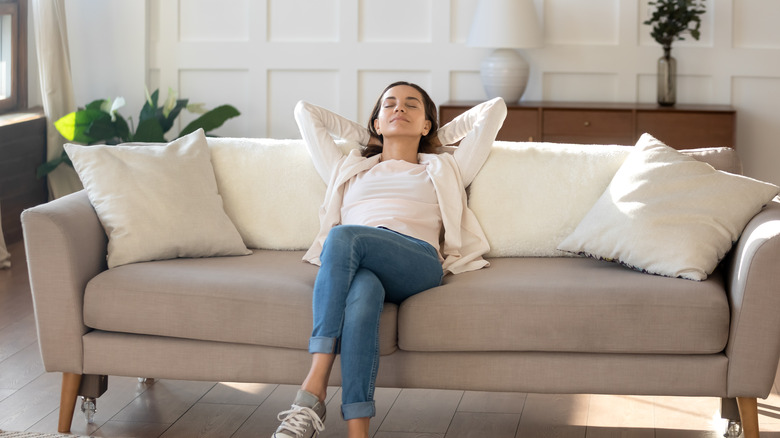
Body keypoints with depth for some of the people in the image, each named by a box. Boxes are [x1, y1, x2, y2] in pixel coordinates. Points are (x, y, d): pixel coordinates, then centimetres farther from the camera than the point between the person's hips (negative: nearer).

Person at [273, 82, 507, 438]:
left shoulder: (445, 169, 37)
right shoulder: (349, 169, 40)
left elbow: (494, 110, 40)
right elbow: (305, 111, 48)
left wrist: (440, 136, 47)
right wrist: (365, 137, 51)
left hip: (418, 262, -1)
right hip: (353, 264, 1)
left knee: (344, 237, -36)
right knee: (362, 292, -40)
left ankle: (313, 393, -46)